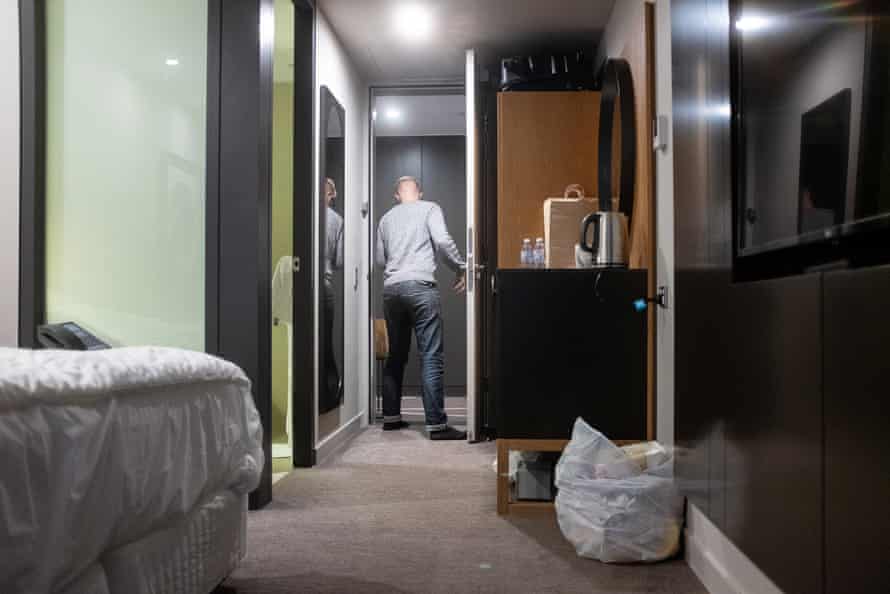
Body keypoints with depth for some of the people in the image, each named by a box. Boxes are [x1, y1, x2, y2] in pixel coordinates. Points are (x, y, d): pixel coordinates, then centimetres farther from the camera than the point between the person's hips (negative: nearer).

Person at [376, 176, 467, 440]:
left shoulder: (386, 218, 19)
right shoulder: (429, 209, 4)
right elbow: (443, 241, -10)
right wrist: (461, 268, 1)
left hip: (391, 289, 6)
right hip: (420, 287, -6)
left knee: (396, 355, 15)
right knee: (431, 356, -6)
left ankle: (391, 416, 20)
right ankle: (436, 424, -9)